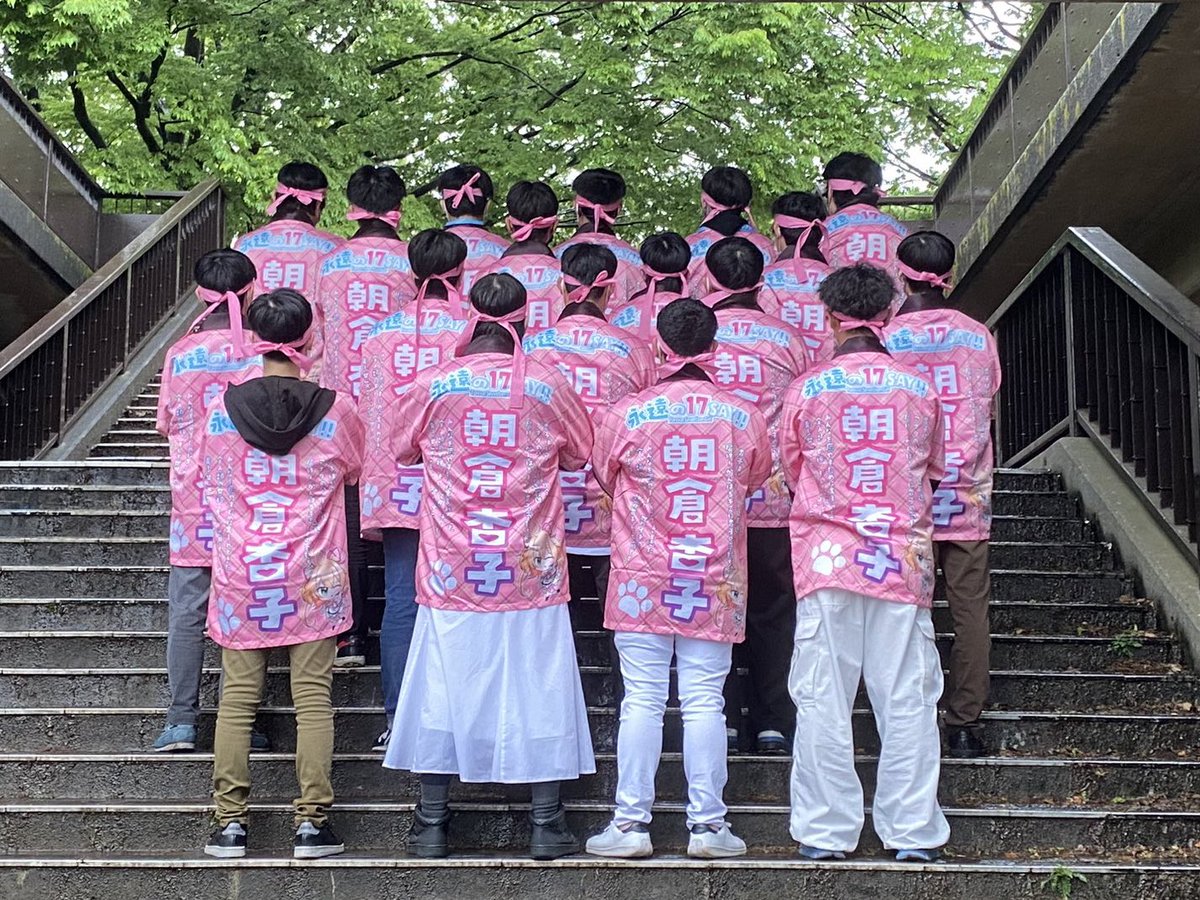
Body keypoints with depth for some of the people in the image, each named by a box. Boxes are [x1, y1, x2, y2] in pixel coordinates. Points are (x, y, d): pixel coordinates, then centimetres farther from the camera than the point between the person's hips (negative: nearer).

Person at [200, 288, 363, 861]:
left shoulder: (221, 406, -3)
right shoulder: (336, 409, -6)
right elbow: (354, 474, 12)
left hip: (240, 576, 1)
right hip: (313, 577, -1)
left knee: (236, 699, 7)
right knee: (313, 697, 3)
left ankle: (230, 822, 9)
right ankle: (312, 821, 4)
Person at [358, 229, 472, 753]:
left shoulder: (386, 331, 4)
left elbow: (366, 409, 8)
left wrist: (376, 480, 17)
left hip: (396, 484, 2)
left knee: (400, 601, 6)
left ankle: (397, 719, 8)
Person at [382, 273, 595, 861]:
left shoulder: (432, 386, -3)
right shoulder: (548, 387, -3)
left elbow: (402, 450, 14)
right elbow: (580, 456, 12)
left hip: (451, 570, 0)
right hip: (530, 569, 0)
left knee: (444, 687, 9)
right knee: (536, 689, 7)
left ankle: (432, 824, 16)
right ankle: (546, 825, 13)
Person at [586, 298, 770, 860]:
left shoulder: (627, 414, -5)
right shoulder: (743, 417, -1)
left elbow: (605, 478, 10)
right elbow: (757, 478, 15)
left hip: (643, 580, -1)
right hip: (715, 582, 1)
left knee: (642, 700, 3)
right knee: (705, 700, 5)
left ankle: (631, 823, 7)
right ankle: (707, 824, 9)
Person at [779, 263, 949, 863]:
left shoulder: (806, 389, -2)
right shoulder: (920, 389, 2)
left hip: (827, 558, -1)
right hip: (904, 560, 1)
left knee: (823, 698, 5)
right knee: (906, 697, 6)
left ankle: (826, 831, 9)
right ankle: (912, 832, 11)